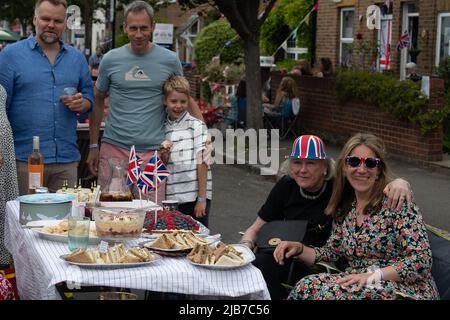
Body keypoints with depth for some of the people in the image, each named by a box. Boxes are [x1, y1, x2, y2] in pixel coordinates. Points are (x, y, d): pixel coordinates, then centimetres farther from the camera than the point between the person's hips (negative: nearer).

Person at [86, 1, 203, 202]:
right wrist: (93, 146, 12)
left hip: (154, 151, -1)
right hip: (114, 148, 1)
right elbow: (98, 102, 14)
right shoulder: (110, 60, 5)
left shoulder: (170, 60, 3)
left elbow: (185, 99, 14)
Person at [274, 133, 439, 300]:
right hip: (360, 286, 5)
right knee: (307, 287, -22)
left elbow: (421, 259, -15)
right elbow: (331, 253, 15)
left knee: (331, 291, -29)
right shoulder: (343, 209, 8)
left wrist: (374, 275, -24)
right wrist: (299, 249, -3)